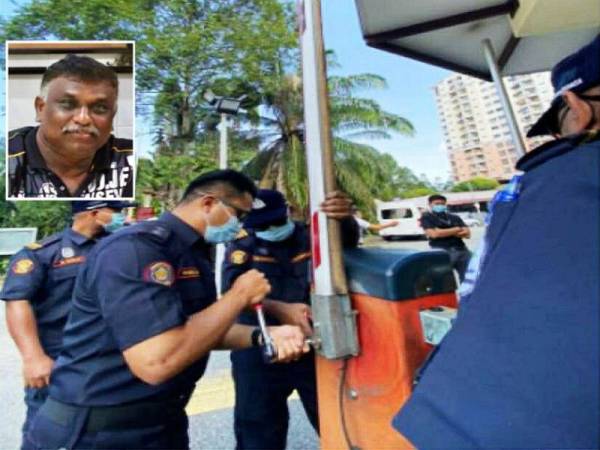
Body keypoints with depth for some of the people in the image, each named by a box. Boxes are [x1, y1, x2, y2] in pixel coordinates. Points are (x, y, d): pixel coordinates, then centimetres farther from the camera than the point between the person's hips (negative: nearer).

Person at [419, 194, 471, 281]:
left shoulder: (455, 217, 19)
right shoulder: (427, 217, 6)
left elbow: (467, 233, 8)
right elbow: (434, 234, -9)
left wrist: (443, 232, -6)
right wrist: (456, 229, 1)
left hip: (461, 250, 5)